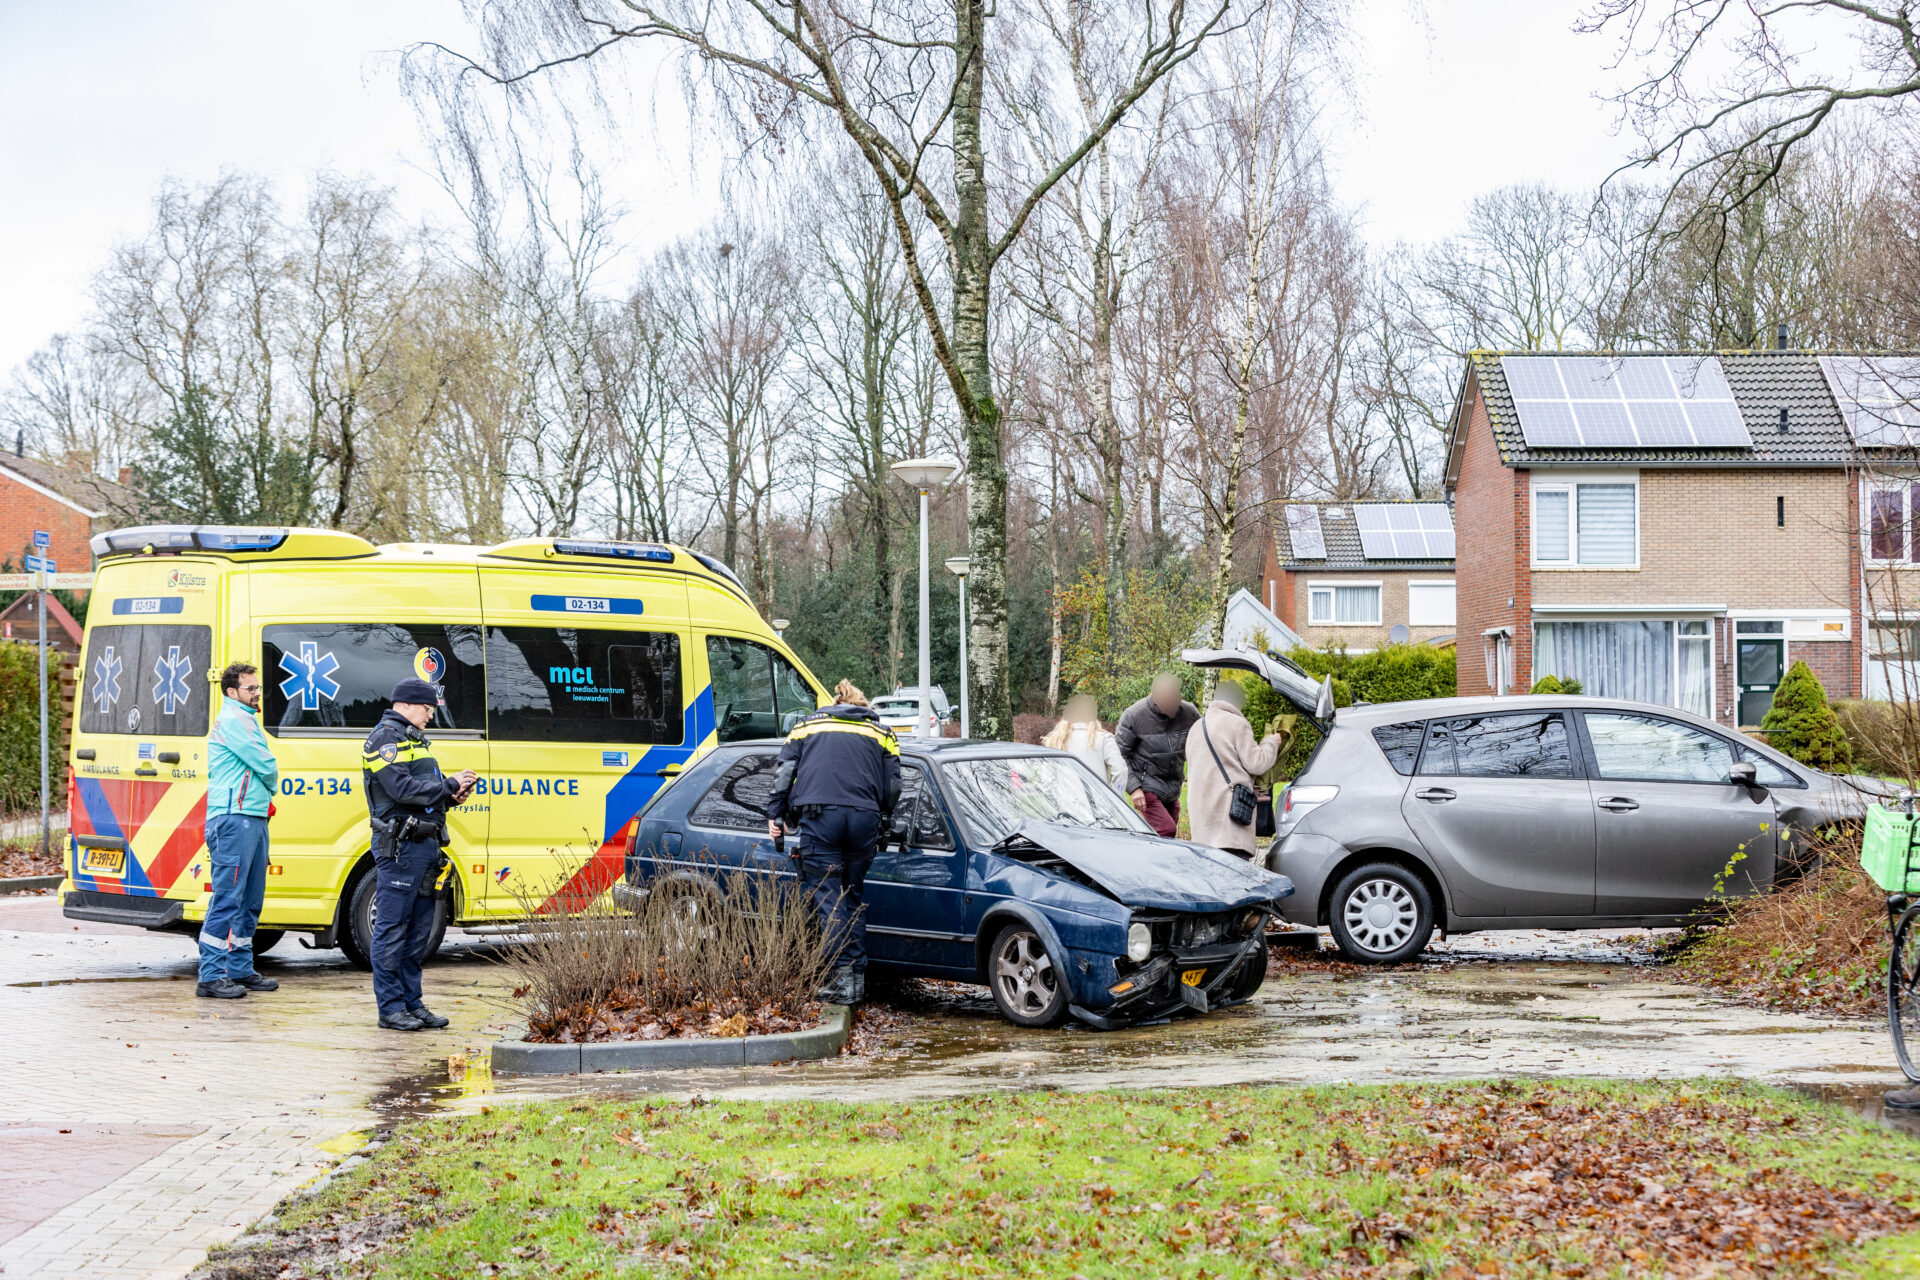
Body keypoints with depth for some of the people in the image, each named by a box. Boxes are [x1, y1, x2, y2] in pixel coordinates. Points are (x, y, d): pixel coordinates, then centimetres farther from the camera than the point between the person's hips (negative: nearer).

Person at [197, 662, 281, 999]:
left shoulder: (246, 719, 23)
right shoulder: (232, 720, -9)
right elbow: (266, 766, -12)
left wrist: (264, 794, 7)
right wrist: (270, 787, 7)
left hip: (254, 817, 10)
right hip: (234, 818, -10)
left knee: (250, 900, 13)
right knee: (228, 898, -10)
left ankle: (240, 970, 19)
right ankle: (211, 976, -10)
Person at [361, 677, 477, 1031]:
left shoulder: (414, 739, 22)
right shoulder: (384, 738, -8)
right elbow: (403, 789, -19)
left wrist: (451, 794, 4)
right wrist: (450, 785, -13)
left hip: (425, 843, 10)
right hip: (399, 847, -10)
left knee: (419, 930, 11)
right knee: (392, 930, -4)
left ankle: (412, 1003, 17)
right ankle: (391, 1008, -1)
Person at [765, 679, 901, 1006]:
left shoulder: (807, 726, 21)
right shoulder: (880, 733, 22)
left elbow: (784, 774, 12)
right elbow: (892, 785, 16)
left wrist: (775, 815, 17)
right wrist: (882, 823, 28)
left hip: (820, 816, -2)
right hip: (864, 818, 2)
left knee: (828, 897, -4)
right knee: (854, 897, 13)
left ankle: (842, 976, -14)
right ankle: (857, 976, 9)